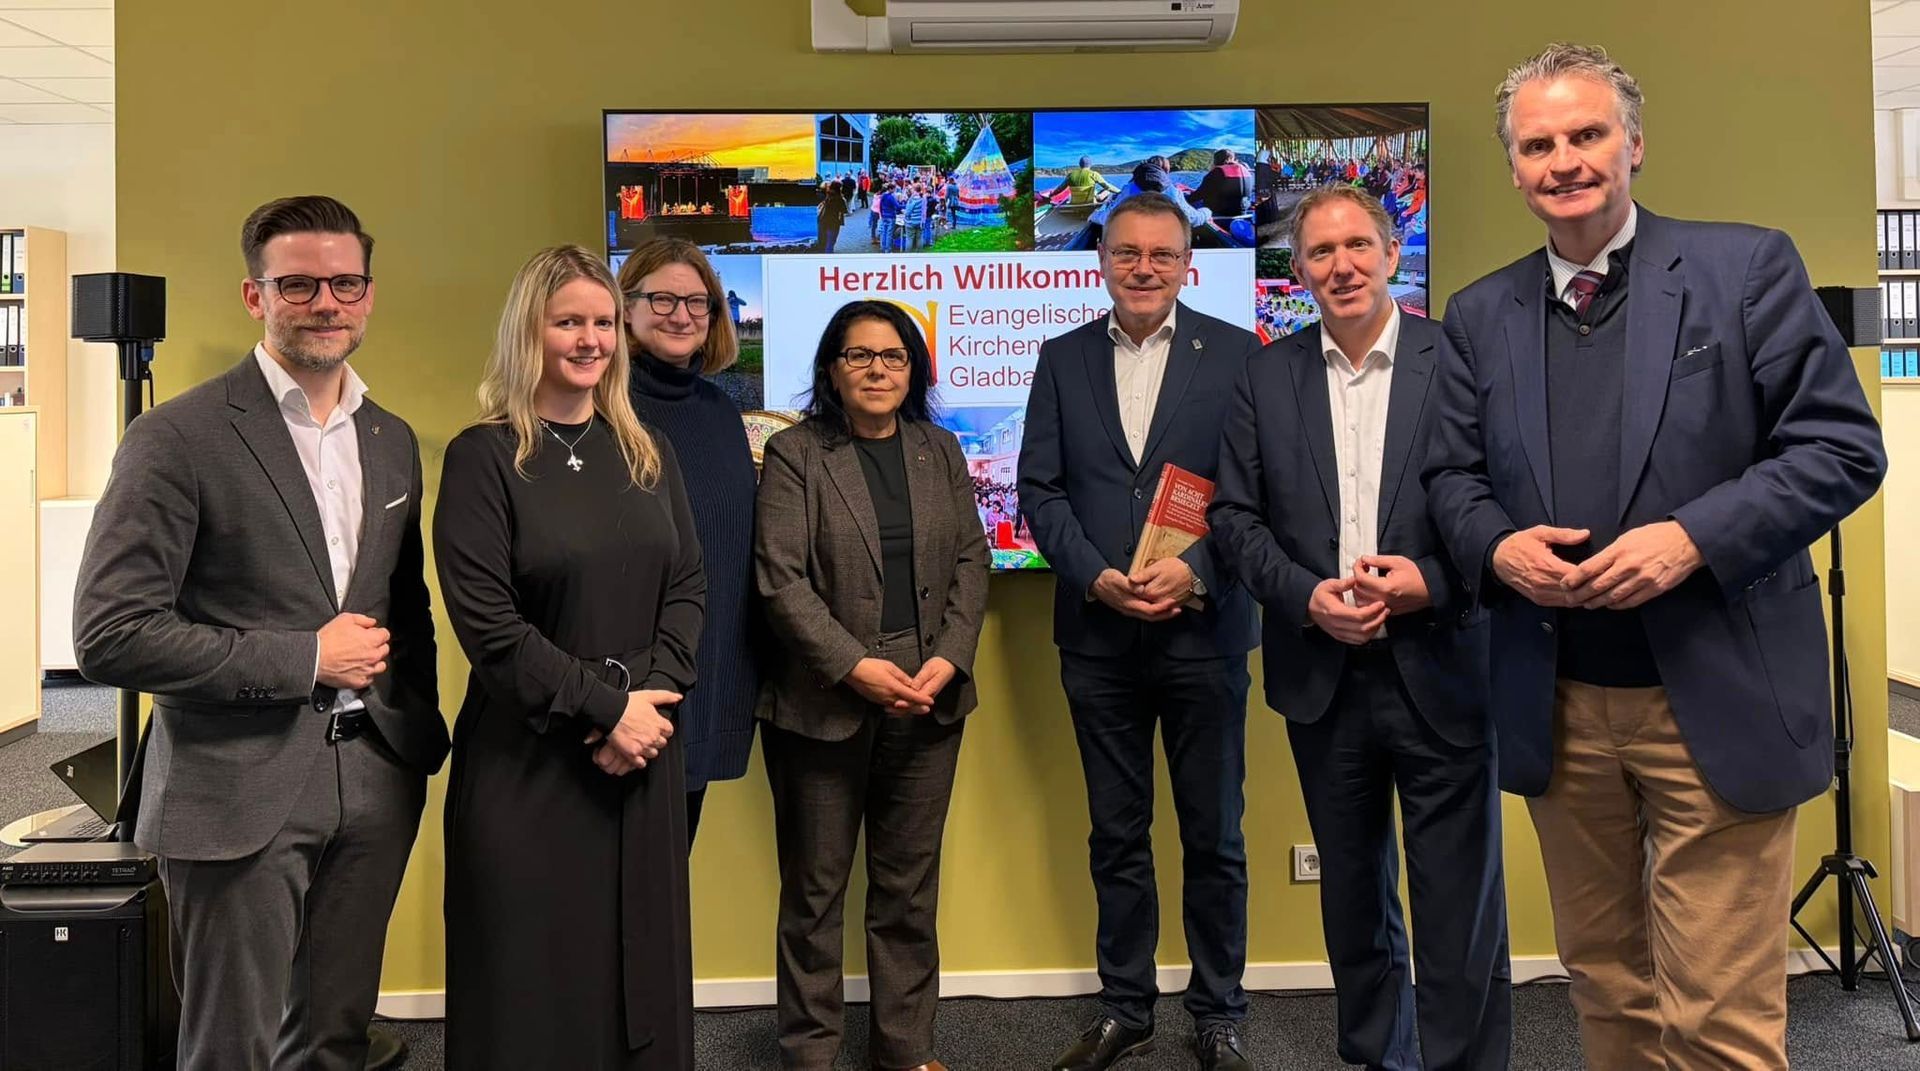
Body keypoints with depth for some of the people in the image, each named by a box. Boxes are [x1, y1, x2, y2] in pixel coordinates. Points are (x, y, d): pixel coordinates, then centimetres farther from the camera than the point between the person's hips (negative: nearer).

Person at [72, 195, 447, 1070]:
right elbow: (110, 634, -15)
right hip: (240, 794, -5)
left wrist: (422, 735, 11)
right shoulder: (178, 437, -10)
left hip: (375, 787, 5)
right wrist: (303, 659, -15)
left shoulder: (393, 440, 10)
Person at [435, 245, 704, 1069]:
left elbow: (688, 587, 6)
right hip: (527, 756, -4)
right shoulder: (482, 456, -6)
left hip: (643, 745, 4)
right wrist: (603, 708, -14)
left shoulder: (647, 452, 9)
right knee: (533, 975, 6)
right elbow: (486, 622, -12)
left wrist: (649, 696, -10)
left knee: (640, 962, 12)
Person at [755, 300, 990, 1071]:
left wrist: (949, 659, -7)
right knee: (815, 889, 8)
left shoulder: (940, 451, 10)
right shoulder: (794, 455, -3)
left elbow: (971, 562, 7)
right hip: (824, 703, -3)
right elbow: (781, 580, -10)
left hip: (928, 701, 4)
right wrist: (856, 667, -17)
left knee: (911, 886, 12)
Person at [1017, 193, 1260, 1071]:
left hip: (1203, 630, -2)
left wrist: (1194, 570, -17)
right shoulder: (1062, 359, 7)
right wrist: (1097, 578, -11)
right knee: (1116, 835, 13)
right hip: (1098, 635, 2)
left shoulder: (1236, 354, 0)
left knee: (1213, 837, 9)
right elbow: (1040, 489, 2)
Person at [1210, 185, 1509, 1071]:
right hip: (1323, 677, 3)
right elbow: (1234, 513, 4)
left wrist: (1431, 582, -17)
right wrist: (1306, 596, -10)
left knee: (1459, 899, 4)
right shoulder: (1267, 375, 6)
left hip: (1439, 670, -3)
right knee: (1353, 893, 17)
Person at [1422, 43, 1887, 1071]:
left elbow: (1844, 446, -4)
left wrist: (1693, 538, -18)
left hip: (1718, 698, -3)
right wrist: (1496, 546, -10)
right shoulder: (1480, 314, 9)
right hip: (1556, 706, 4)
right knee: (1603, 982, 16)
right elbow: (1452, 474, 12)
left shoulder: (1747, 267, -1)